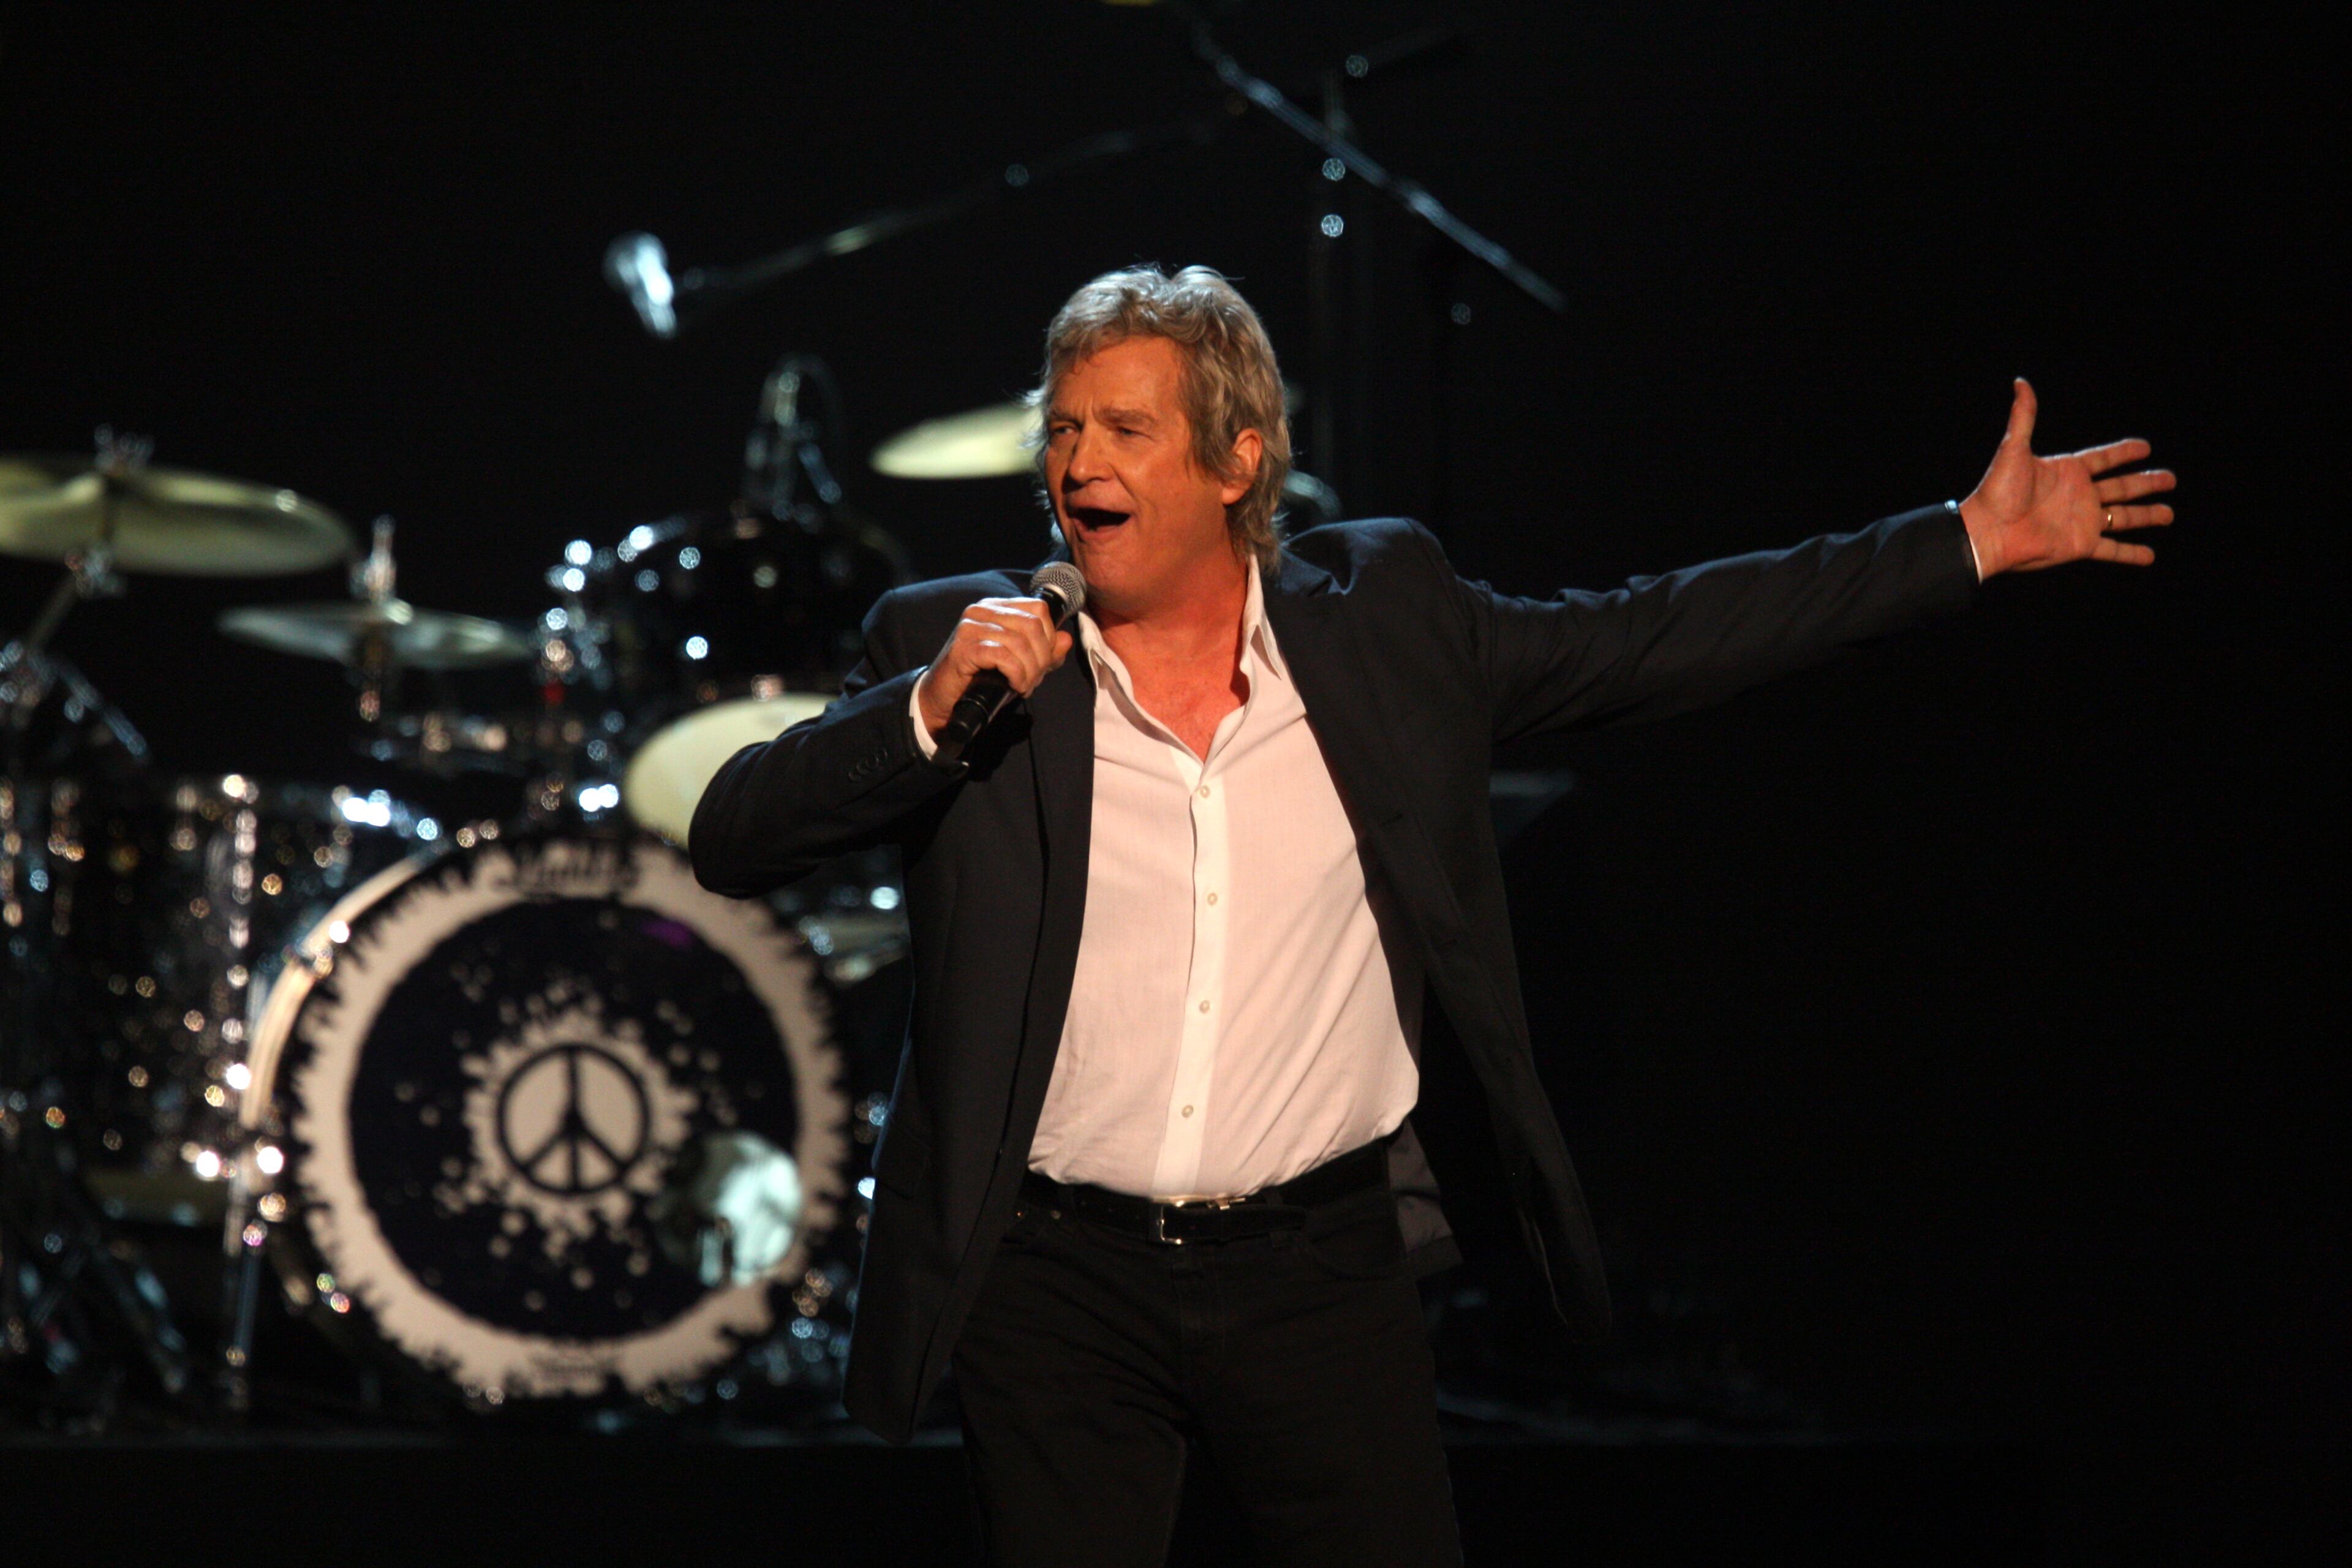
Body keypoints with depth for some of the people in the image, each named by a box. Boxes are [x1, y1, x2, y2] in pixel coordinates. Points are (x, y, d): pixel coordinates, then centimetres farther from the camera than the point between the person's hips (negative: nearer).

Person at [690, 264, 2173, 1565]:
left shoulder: (1381, 613, 3)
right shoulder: (952, 646, 0)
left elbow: (1655, 640, 9)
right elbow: (732, 838, -5)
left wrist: (1969, 541, 8)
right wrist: (928, 709, -21)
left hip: (1321, 1272, 0)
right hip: (1055, 1293, 0)